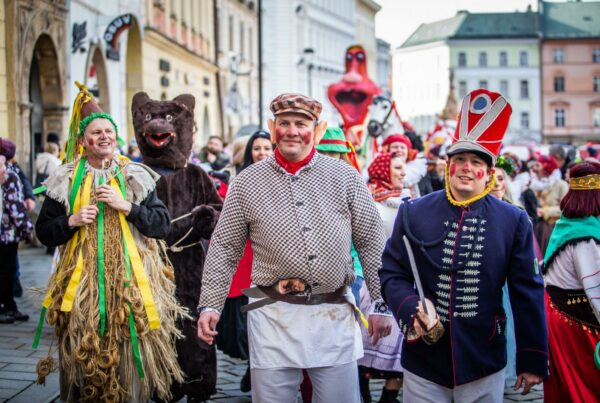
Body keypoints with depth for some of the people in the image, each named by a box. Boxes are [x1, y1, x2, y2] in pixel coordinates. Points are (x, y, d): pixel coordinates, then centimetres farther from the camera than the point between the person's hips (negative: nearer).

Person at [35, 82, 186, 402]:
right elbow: (44, 233, 8)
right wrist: (72, 221, -10)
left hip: (129, 278, 0)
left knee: (129, 356, 2)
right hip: (82, 280, 0)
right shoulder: (66, 180, 6)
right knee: (83, 357, 2)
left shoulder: (135, 176, 5)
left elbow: (162, 224, 0)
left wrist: (126, 206, -12)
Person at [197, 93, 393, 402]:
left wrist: (381, 304, 3)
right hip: (273, 317, 0)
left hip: (335, 315, 0)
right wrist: (209, 305, -2)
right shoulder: (246, 183, 3)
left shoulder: (345, 177, 3)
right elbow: (224, 249, 5)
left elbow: (371, 244, 5)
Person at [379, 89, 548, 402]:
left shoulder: (515, 222, -2)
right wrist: (412, 311, -17)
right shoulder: (413, 214, -1)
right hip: (423, 362, 0)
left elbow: (527, 292, 0)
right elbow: (392, 274, 2)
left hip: (485, 366, 0)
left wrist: (533, 359, 0)